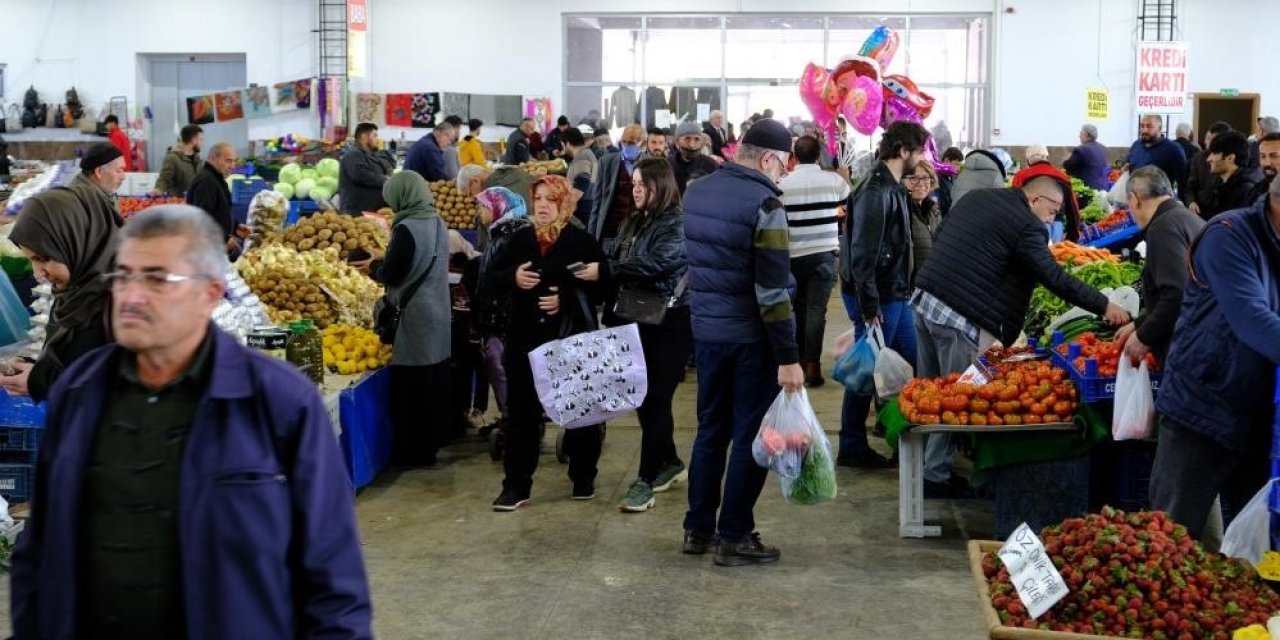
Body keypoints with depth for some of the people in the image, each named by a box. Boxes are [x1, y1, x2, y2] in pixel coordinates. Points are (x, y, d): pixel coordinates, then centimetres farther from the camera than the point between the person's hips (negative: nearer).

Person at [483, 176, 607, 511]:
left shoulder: (582, 242, -4)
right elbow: (490, 278, 9)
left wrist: (567, 299, -20)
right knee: (521, 413, 4)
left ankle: (583, 479, 25)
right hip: (525, 338, 3)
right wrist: (513, 277, -12)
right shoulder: (520, 239, 8)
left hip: (572, 339, -3)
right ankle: (516, 486, 10)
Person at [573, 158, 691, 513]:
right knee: (641, 397, 11)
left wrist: (604, 271, -23)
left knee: (656, 399, -7)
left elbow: (655, 264, -23)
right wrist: (611, 316, 8)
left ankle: (646, 479, -3)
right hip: (637, 321, 8)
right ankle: (669, 463, 27)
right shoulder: (635, 221, 15)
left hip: (670, 324, -8)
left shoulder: (678, 223, -10)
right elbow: (620, 267, 15)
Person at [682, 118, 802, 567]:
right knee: (750, 437, 3)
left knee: (710, 429, 17)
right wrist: (789, 357, -17)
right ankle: (734, 537, 9)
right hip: (750, 338, -7)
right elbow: (772, 290, -20)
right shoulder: (763, 204, -17)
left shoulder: (697, 192, 6)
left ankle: (698, 528, 23)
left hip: (706, 329, 7)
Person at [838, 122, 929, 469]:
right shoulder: (876, 192, -20)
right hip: (876, 298, -10)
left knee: (909, 362, 15)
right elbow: (862, 255, -24)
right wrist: (869, 308, -23)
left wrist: (901, 291, 15)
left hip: (894, 295, 10)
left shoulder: (893, 189, 11)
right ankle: (852, 449, 12)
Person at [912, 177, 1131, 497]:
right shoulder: (1026, 226, -10)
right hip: (960, 317, -8)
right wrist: (1104, 306, -9)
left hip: (924, 297, 8)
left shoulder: (975, 197, 15)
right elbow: (1056, 279, -13)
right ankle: (936, 476, 8)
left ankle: (921, 462, 25)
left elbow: (938, 237, 23)